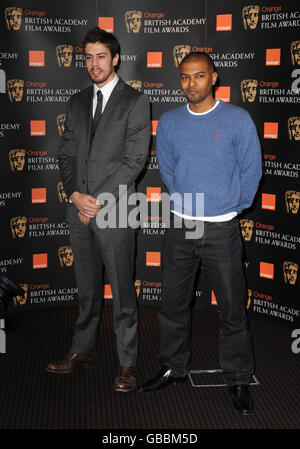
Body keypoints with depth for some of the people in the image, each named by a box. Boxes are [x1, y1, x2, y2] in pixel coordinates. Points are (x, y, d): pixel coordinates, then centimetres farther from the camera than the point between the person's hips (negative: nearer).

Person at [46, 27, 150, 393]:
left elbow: (134, 160, -9)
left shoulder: (135, 101, -2)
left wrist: (99, 201, -13)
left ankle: (127, 363, 13)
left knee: (122, 292, 2)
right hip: (79, 210, 5)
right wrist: (76, 195, -5)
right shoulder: (77, 102, 14)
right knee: (86, 289, 16)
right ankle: (83, 350, 29)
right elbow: (66, 154, 12)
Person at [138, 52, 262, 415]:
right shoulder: (169, 122, 4)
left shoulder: (238, 119, -5)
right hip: (179, 228, 3)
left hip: (222, 230, -3)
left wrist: (232, 206, 6)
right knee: (172, 304, 13)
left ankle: (238, 378, 22)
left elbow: (251, 170, 0)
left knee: (232, 309, 5)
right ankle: (174, 367, 31)